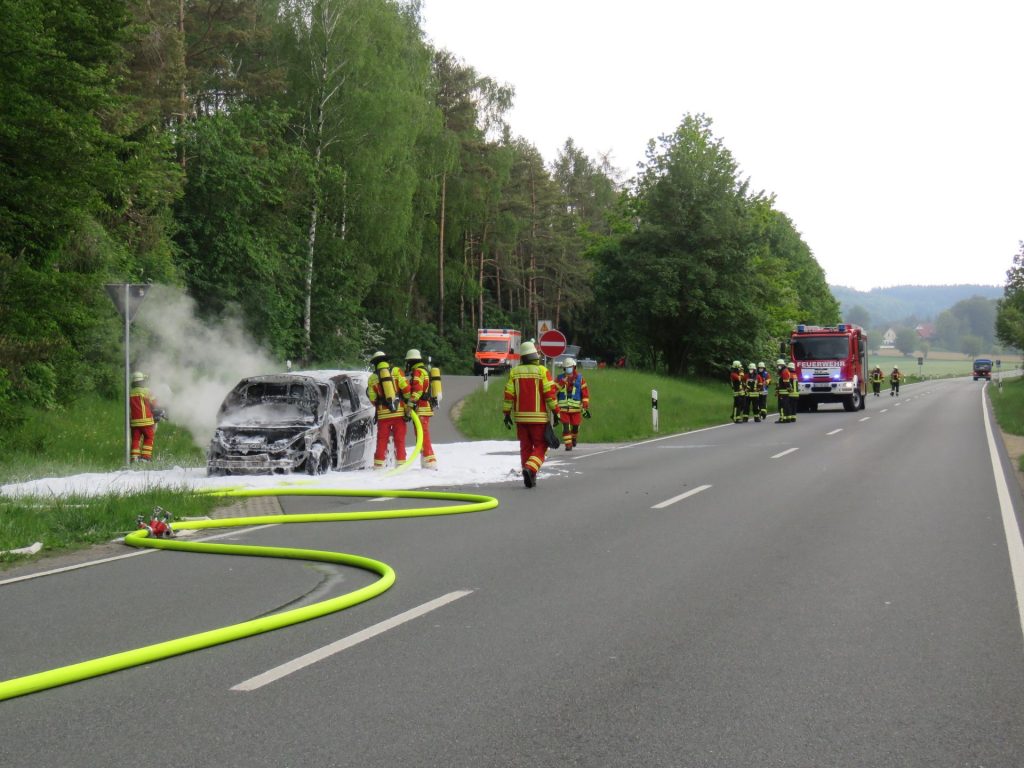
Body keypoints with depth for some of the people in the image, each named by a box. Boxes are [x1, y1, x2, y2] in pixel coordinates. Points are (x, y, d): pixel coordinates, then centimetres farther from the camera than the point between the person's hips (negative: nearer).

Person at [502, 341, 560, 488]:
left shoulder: (514, 372, 4)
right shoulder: (542, 371, -6)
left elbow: (508, 394, 3)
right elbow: (550, 393, -8)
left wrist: (507, 413, 9)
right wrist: (555, 412, -2)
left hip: (520, 416, 3)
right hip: (538, 417, -3)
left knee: (525, 447, 12)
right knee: (540, 447, 4)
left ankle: (529, 478, 13)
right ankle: (530, 469, -20)